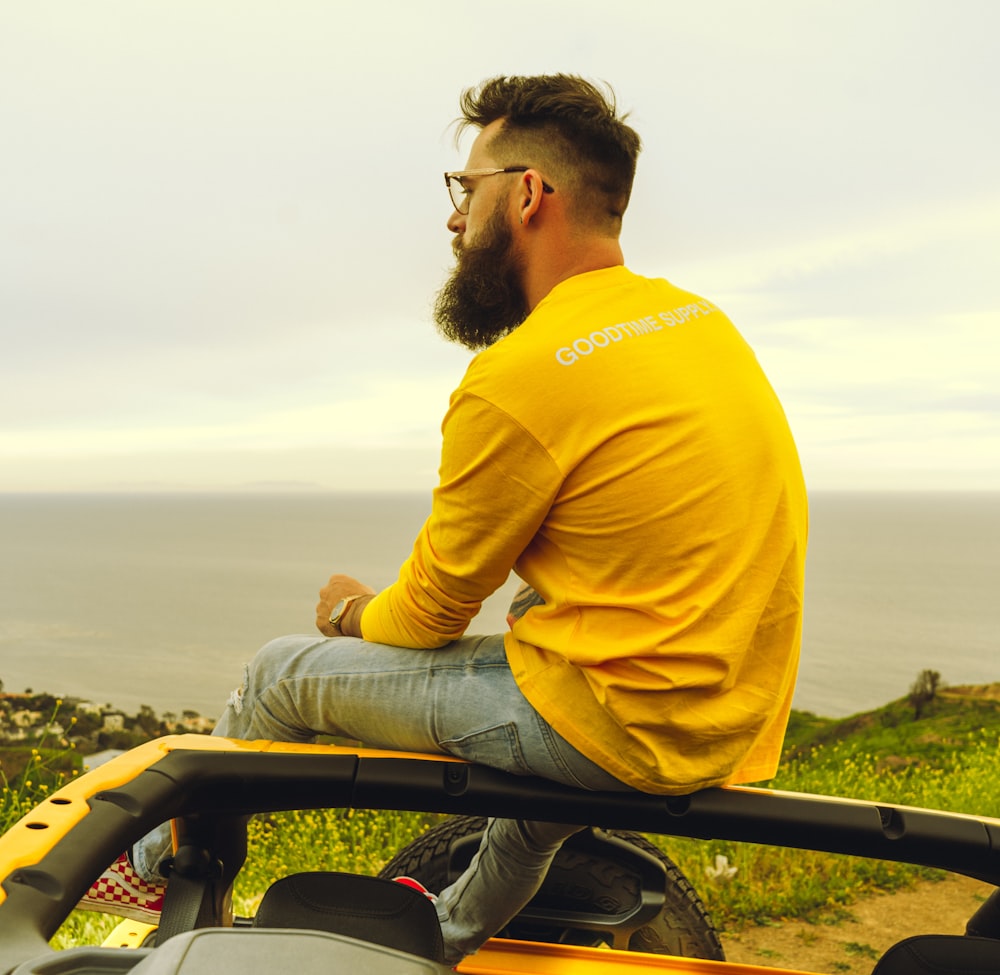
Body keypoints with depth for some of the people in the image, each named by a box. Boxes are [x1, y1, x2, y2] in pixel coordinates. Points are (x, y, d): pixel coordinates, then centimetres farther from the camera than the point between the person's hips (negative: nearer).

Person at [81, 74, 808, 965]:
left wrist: (354, 615, 16)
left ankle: (162, 864, 36)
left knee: (286, 672, 6)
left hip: (619, 726, -8)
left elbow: (430, 614, -8)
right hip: (735, 721, 8)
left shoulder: (518, 379, -20)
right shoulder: (701, 317, 6)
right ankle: (460, 936, 55)